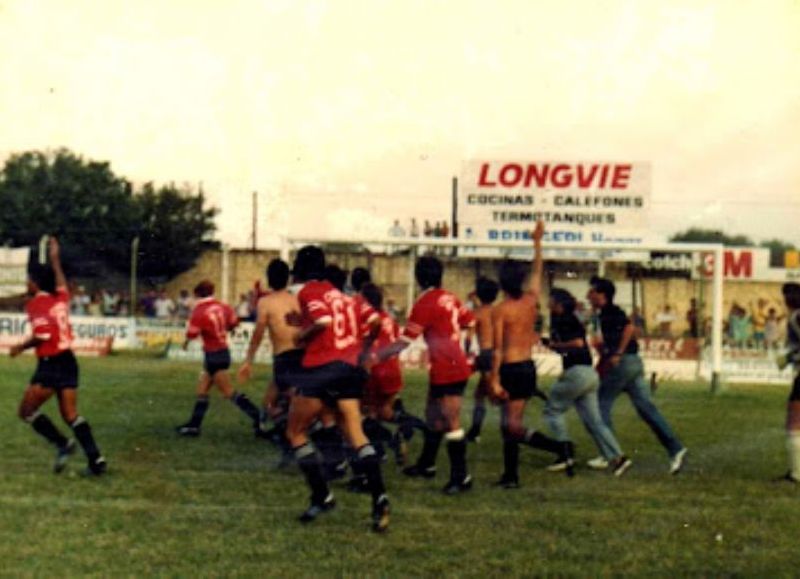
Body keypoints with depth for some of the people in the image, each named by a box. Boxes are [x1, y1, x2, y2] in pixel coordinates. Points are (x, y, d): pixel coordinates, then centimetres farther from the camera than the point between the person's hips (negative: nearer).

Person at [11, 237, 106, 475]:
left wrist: (21, 347, -6)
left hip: (50, 364, -7)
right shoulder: (60, 297, 10)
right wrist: (55, 259, 46)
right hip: (68, 360, 7)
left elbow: (42, 335, -22)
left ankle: (62, 444, -5)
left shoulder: (36, 303, -10)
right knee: (70, 414, 9)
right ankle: (96, 459, -1)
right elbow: (60, 280, 34)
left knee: (27, 411, 6)